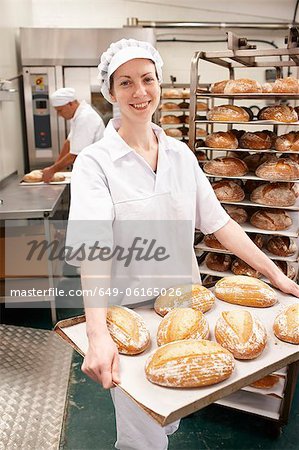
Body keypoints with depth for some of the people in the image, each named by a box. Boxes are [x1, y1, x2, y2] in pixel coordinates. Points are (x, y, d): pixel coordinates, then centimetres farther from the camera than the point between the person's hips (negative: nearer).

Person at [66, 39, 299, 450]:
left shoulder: (180, 154, 2)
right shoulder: (95, 162, -13)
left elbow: (219, 222, 4)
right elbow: (93, 251, -24)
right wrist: (98, 335, -35)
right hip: (130, 309, -4)